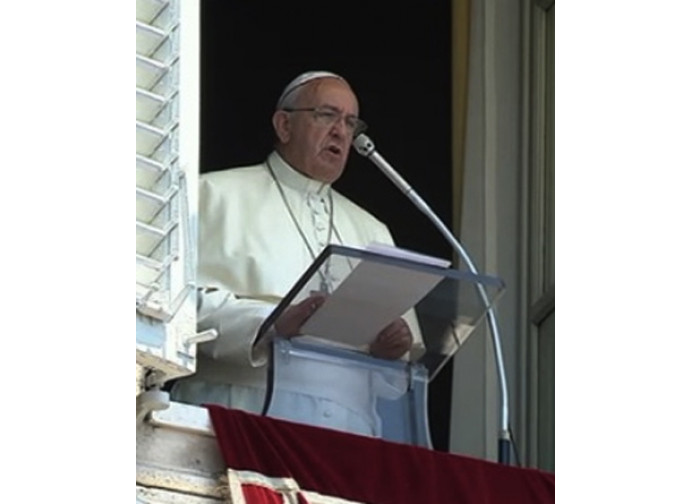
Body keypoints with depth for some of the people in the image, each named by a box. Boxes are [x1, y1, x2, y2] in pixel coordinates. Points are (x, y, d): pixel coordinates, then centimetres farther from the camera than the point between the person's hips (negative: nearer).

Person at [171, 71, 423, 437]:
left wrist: (396, 347, 2)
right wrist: (273, 324, -18)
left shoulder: (371, 231, 29)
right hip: (244, 411, -4)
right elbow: (189, 299, -3)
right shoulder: (220, 195, 12)